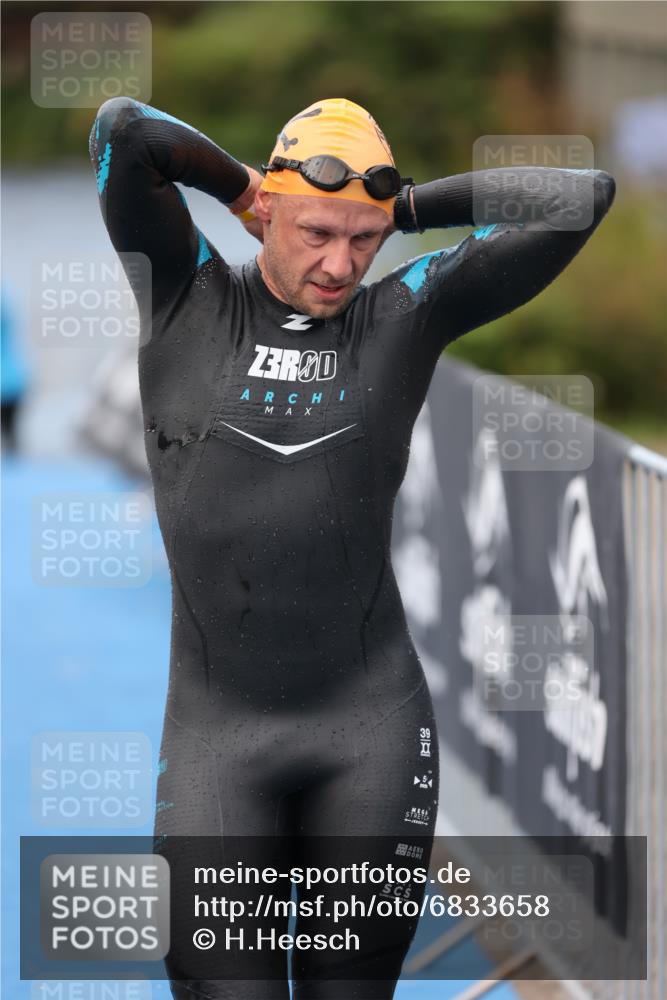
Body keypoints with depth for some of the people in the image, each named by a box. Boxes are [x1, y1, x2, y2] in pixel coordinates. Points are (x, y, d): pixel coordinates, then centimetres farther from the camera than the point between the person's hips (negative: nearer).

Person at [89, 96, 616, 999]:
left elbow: (581, 197, -1)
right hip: (216, 725, -1)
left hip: (374, 723, 1)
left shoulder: (408, 313, 5)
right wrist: (239, 187, 4)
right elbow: (121, 130, -12)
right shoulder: (187, 296, 3)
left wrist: (410, 206, 6)